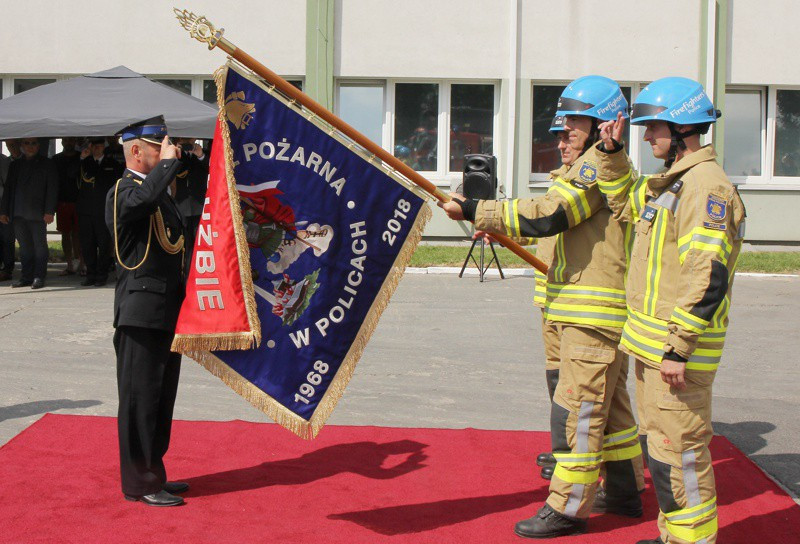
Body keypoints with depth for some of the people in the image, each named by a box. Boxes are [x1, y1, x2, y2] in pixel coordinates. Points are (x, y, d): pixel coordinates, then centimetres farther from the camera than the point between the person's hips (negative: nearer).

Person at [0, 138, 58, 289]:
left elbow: (52, 189, -4)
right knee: (24, 247, 6)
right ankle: (27, 277, 11)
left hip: (37, 214, -4)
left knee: (39, 245, -2)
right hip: (18, 213, 5)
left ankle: (39, 277, 2)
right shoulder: (15, 165, 17)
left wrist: (49, 211, -12)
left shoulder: (46, 164, 3)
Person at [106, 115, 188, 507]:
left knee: (161, 398, 16)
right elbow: (145, 198, -39)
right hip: (141, 314, -9)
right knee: (139, 398, -2)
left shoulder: (161, 193, 18)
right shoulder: (122, 193, -13)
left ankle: (153, 475, 27)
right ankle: (139, 484, 6)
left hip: (168, 313, 10)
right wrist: (169, 161, -22)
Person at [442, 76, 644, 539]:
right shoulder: (609, 167, 18)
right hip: (601, 313, 11)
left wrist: (472, 210, -23)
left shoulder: (598, 166, -15)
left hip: (594, 314, -11)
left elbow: (545, 216, -26)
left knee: (576, 410, -7)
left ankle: (568, 508, -2)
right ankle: (626, 490, 28)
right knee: (609, 405, 18)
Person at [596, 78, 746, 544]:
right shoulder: (669, 183, 14)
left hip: (675, 348, -10)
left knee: (679, 451, -5)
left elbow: (708, 279, -24)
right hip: (653, 342, 10)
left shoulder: (706, 186, -18)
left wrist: (679, 348, -24)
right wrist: (613, 154, 16)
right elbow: (624, 204, 31)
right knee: (661, 443, 18)